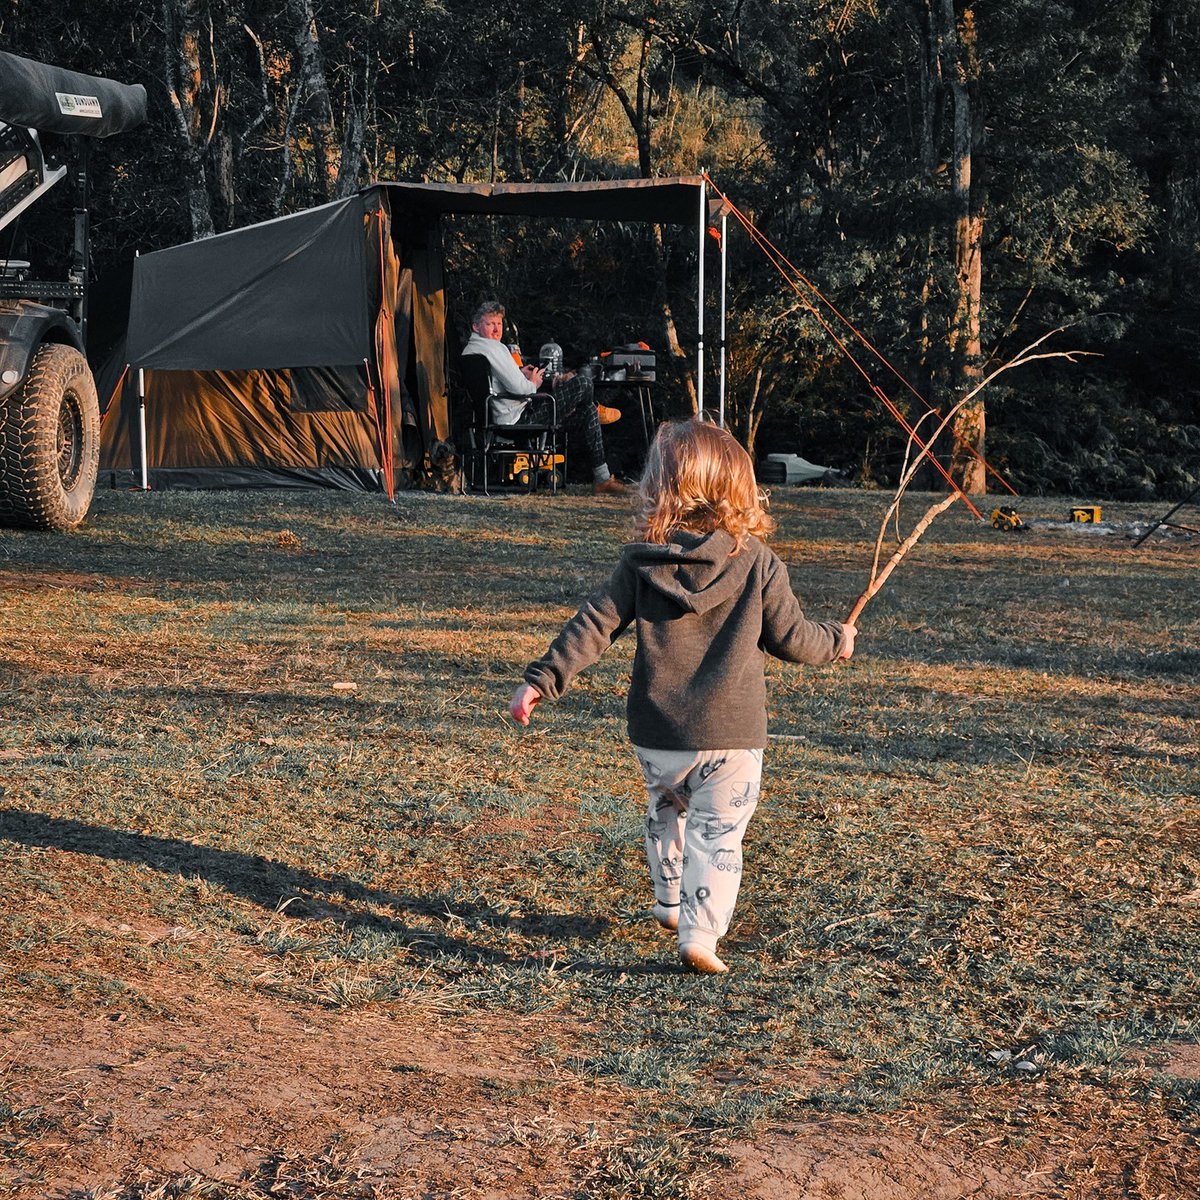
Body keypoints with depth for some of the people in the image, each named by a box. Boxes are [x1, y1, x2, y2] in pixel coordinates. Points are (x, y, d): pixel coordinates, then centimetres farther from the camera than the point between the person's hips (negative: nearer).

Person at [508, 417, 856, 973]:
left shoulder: (640, 562, -4)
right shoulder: (758, 563, -7)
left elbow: (594, 625, -6)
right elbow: (791, 639, 1)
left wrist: (540, 679, -3)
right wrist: (837, 639, 21)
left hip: (656, 735, 3)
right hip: (730, 736, -2)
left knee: (667, 811, 26)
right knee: (717, 833, 3)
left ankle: (670, 903, 41)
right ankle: (700, 932, -10)